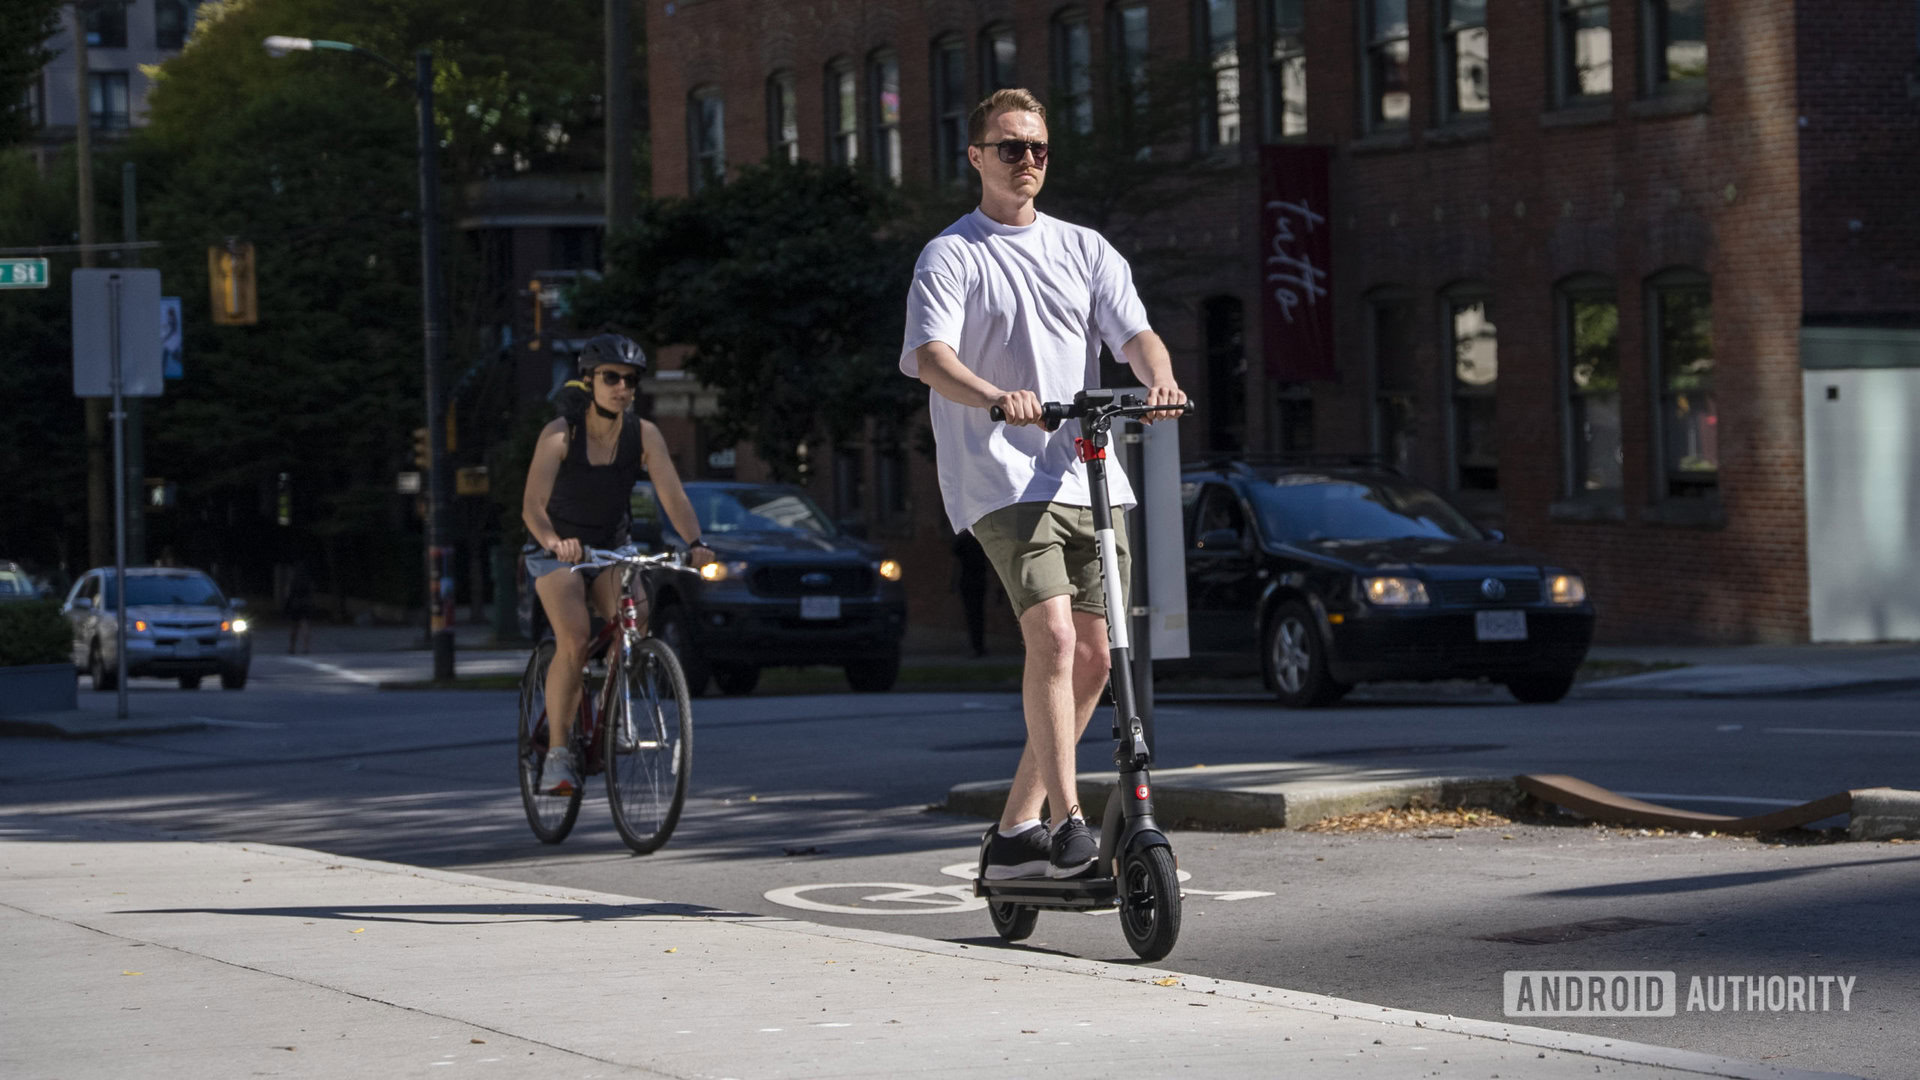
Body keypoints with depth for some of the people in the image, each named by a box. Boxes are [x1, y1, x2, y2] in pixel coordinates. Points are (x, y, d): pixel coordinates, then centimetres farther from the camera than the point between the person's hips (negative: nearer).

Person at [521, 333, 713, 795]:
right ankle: (557, 753, -18)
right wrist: (554, 542, -50)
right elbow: (532, 505, -30)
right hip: (557, 550, -3)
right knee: (575, 640, -25)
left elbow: (672, 493, -21)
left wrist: (696, 542, -39)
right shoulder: (560, 434, -20)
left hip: (611, 547, 3)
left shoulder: (643, 435, -12)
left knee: (635, 623, -23)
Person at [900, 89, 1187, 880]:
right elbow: (930, 355, -14)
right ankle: (1068, 822, -21)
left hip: (1089, 474, 6)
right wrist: (998, 397, -34)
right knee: (1052, 636, -22)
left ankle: (1016, 832, 16)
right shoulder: (951, 257, 2)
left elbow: (1133, 332, 4)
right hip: (1001, 478, -6)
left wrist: (1159, 377, -20)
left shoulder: (1085, 249, 17)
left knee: (1092, 657, 5)